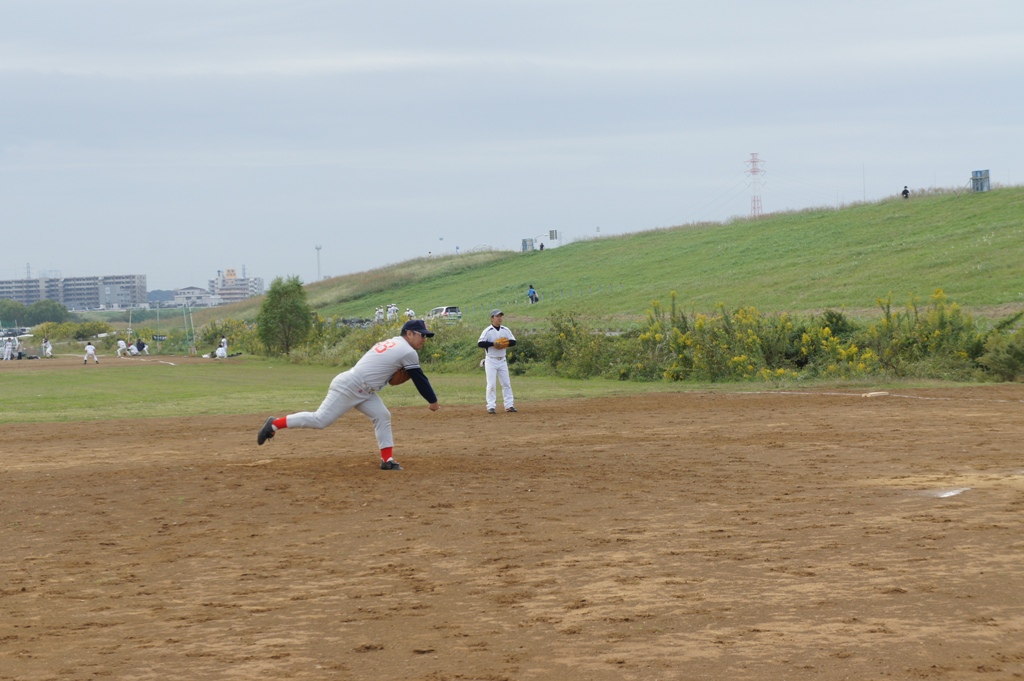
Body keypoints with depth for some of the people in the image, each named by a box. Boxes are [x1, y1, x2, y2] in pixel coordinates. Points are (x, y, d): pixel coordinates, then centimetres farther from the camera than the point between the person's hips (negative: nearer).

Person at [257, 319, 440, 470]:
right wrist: (433, 401, 9)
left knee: (382, 416, 6)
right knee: (320, 420, -9)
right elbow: (419, 378, -3)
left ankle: (387, 460, 4)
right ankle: (275, 424, -2)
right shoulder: (408, 352, -9)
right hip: (349, 387, -10)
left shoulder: (391, 343, 17)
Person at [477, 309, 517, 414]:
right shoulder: (487, 331, -10)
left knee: (506, 383, 5)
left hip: (502, 361, 5)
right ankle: (491, 407, -4)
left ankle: (509, 405, 10)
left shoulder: (505, 330, 5)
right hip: (491, 361, -5)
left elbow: (513, 341, 5)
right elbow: (480, 344, -18)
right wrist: (493, 344, -26)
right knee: (491, 384, -6)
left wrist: (505, 344, -14)